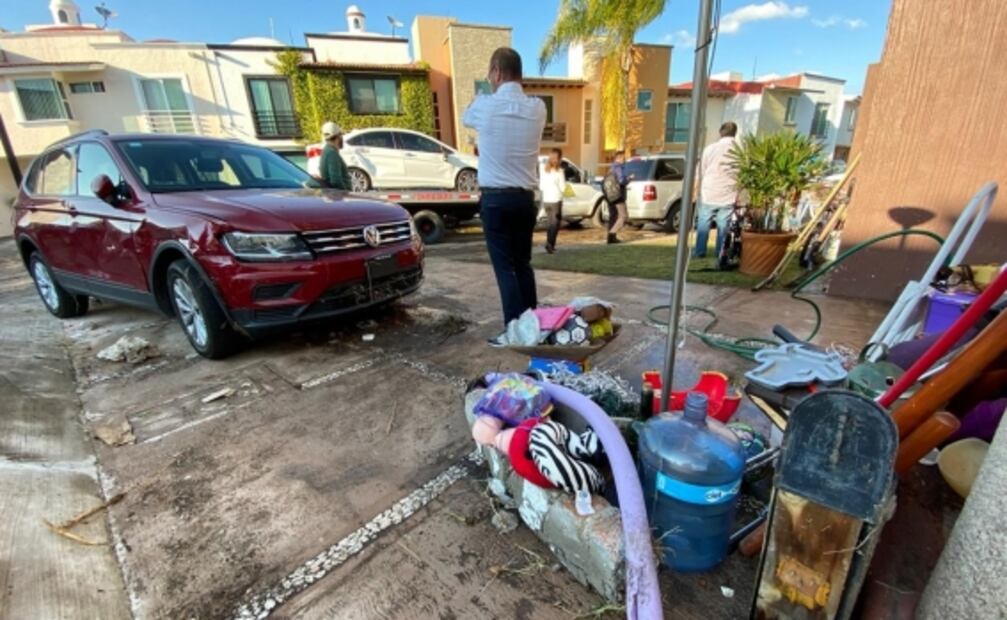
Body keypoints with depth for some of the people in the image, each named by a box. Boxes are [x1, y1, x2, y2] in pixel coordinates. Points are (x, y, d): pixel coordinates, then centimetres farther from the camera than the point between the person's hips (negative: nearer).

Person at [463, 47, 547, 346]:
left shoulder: (485, 105, -4)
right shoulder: (537, 108, 5)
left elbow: (466, 119, 18)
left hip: (495, 198, -4)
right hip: (526, 198, 4)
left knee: (505, 266, -1)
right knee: (523, 263, 13)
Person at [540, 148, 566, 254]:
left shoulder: (543, 169, 4)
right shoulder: (559, 171, -12)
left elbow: (540, 186, 8)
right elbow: (563, 187, -8)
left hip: (546, 200, 6)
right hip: (556, 200, -5)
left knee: (551, 223, 17)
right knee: (555, 224, 1)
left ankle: (549, 244, 15)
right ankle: (550, 243, -12)